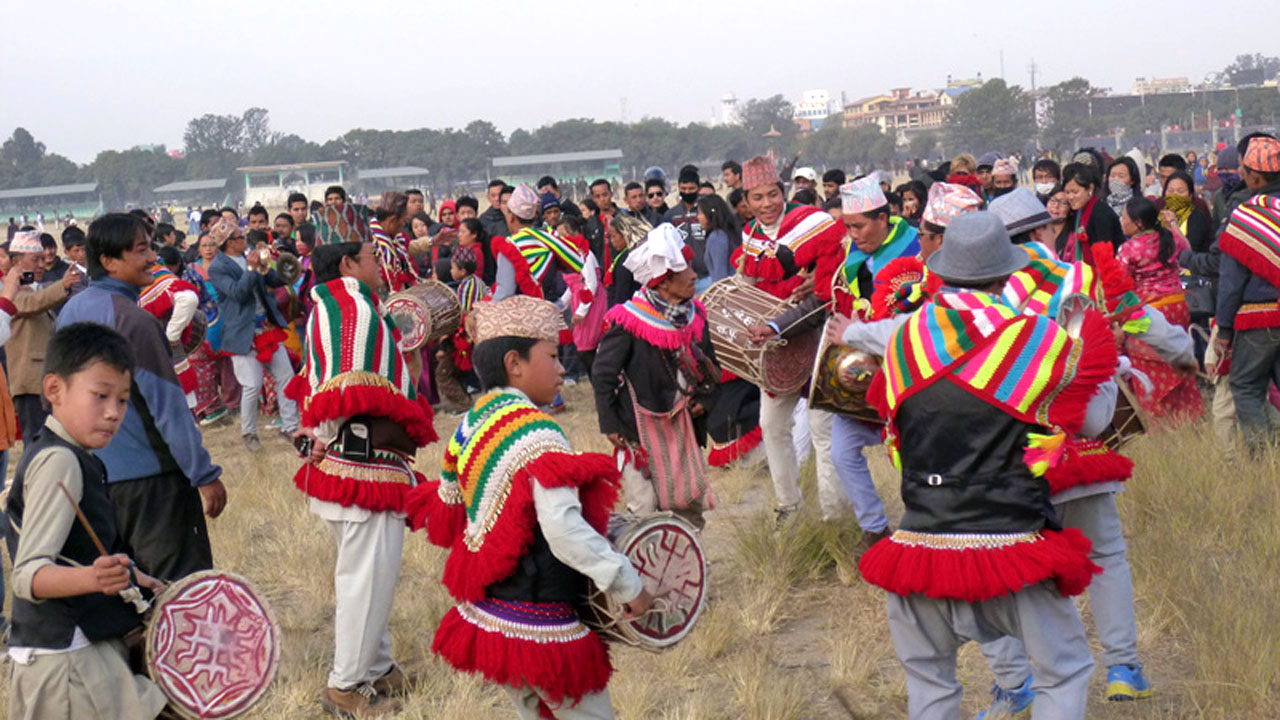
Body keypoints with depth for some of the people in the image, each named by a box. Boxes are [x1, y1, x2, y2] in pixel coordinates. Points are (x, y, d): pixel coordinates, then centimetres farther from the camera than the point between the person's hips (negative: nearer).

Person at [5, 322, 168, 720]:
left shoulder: (74, 458, 13)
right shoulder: (58, 462, -19)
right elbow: (28, 575, -27)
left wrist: (126, 578, 31)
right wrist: (92, 578, -42)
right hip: (69, 662, -10)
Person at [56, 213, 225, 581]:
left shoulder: (70, 313, 8)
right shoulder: (133, 320, -18)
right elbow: (167, 405, -19)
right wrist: (205, 474, -14)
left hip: (91, 478, 9)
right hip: (149, 479, -8)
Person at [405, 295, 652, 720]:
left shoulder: (471, 424, 5)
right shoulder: (538, 436, -20)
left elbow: (447, 506, 15)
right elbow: (565, 532, -27)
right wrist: (627, 586, -20)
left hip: (486, 614, 9)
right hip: (539, 623, -9)